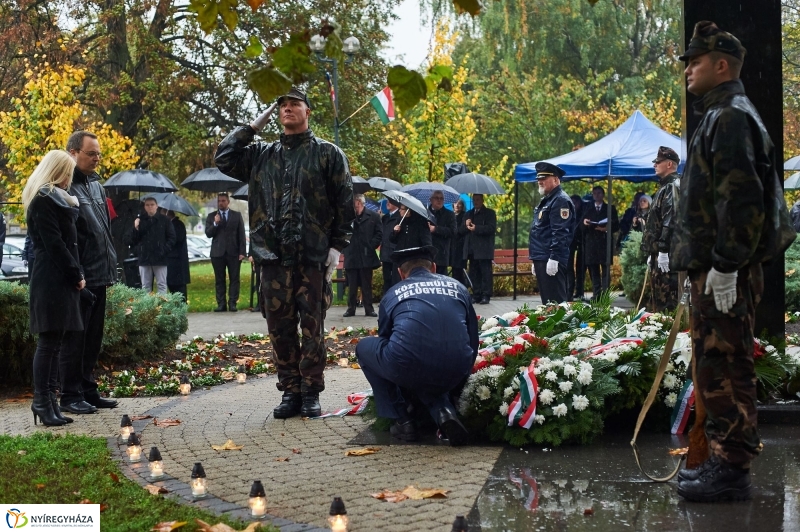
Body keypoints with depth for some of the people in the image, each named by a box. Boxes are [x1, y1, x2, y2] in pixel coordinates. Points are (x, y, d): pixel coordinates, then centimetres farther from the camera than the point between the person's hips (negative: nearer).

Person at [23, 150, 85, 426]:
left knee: (56, 342, 8)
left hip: (62, 279, 10)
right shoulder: (44, 201, -10)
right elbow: (54, 243, -16)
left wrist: (76, 274, 6)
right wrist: (76, 275, -11)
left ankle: (48, 400, 11)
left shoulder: (55, 199, 20)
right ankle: (42, 402, -5)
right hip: (52, 280, -10)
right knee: (49, 341, -8)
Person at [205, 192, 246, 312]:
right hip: (218, 252, 1)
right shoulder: (211, 216, 10)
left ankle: (232, 303, -2)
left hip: (233, 252, 0)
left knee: (234, 279, -4)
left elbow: (241, 235, 5)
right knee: (219, 280, 1)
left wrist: (242, 252, -3)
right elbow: (208, 234, 2)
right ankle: (221, 304, 2)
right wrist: (215, 223, -15)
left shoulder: (237, 215, 9)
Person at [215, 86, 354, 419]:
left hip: (313, 255, -3)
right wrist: (252, 127, 8)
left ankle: (311, 393, 7)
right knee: (280, 327, 4)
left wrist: (337, 246, -5)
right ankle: (290, 392, 12)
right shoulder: (262, 154, 16)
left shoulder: (327, 153, 5)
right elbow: (224, 159, 7)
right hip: (273, 255, 3)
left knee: (312, 326, 0)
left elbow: (344, 203, 2)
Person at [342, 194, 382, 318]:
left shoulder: (373, 217, 0)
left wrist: (371, 246, -6)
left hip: (366, 256, -1)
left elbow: (379, 234, 1)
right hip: (351, 256, 1)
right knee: (352, 285, 7)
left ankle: (369, 308, 11)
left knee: (367, 285, 6)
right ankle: (351, 308, 13)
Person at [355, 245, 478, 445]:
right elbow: (473, 340, 26)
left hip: (408, 369, -3)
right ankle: (443, 411, 7)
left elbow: (384, 340, 34)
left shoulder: (393, 293, 20)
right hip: (455, 374, 3)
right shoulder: (457, 287, 23)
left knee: (364, 347, 29)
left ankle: (401, 420, 20)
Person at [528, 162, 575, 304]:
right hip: (541, 260, 11)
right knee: (546, 301, 13)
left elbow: (560, 233, -20)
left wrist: (553, 259, -24)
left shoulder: (560, 201, -12)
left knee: (555, 301, -10)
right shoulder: (546, 200, 21)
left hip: (551, 261, -11)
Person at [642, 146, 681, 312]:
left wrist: (663, 250, -24)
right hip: (658, 251, 11)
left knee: (668, 299, -11)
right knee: (657, 298, 12)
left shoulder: (674, 186, -10)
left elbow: (671, 221, -20)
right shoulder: (665, 187, 22)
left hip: (667, 254, -11)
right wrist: (651, 253, 23)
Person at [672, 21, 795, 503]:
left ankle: (733, 472, -4)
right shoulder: (720, 116, 21)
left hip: (726, 272, -11)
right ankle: (725, 460, 22)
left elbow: (741, 197, -21)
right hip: (713, 266, 11)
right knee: (716, 369, 15)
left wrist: (725, 265, -23)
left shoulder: (731, 117, -11)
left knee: (724, 370, -8)